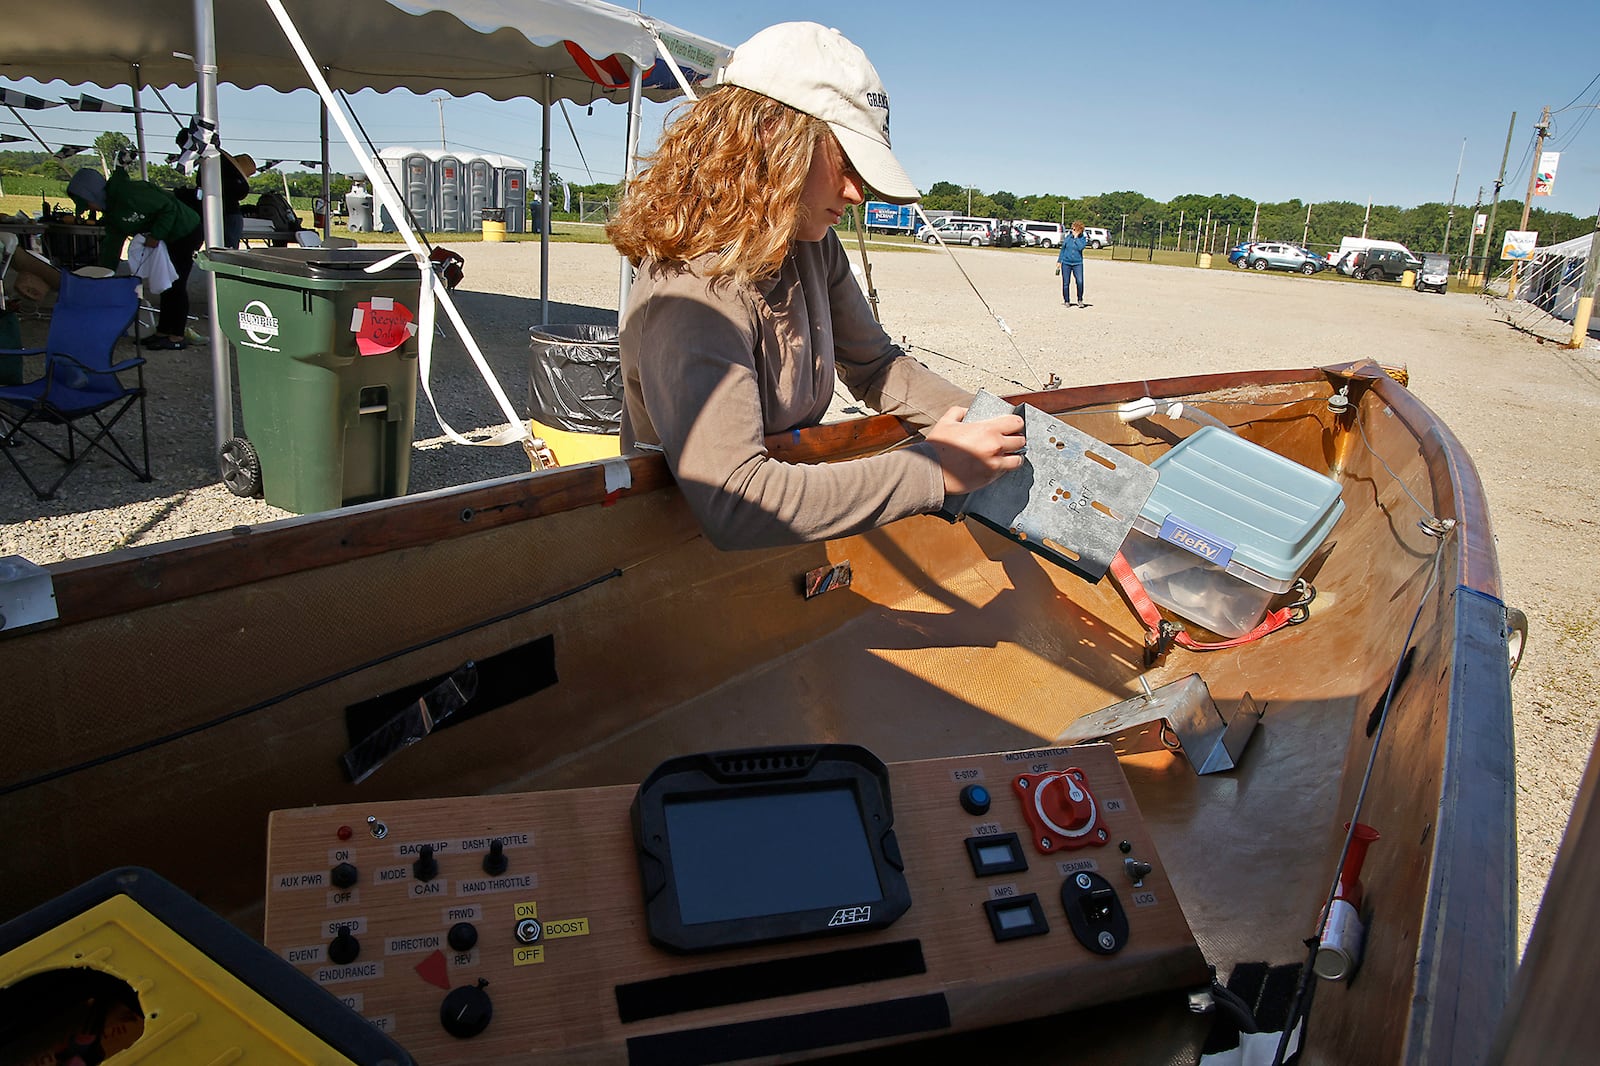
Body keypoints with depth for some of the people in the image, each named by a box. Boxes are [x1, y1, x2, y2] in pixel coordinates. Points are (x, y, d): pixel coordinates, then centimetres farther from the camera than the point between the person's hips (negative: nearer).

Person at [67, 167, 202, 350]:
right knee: (167, 285, 14)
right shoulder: (112, 211, 10)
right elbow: (111, 245, 14)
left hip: (187, 231, -10)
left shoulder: (128, 194, -21)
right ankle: (163, 331, 22)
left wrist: (156, 236, -21)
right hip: (171, 238, 10)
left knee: (176, 285, -8)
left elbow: (168, 207, -22)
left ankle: (177, 337, -3)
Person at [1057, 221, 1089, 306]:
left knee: (1080, 282, -17)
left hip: (1078, 264, -2)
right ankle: (1067, 301, 16)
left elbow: (1081, 247, -18)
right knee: (1066, 283, 2)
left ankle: (1080, 300, 0)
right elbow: (1062, 249, 12)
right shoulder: (1068, 237, 5)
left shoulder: (1083, 238, 1)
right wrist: (1059, 261, 11)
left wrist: (1076, 237, -11)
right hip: (1066, 263, 2)